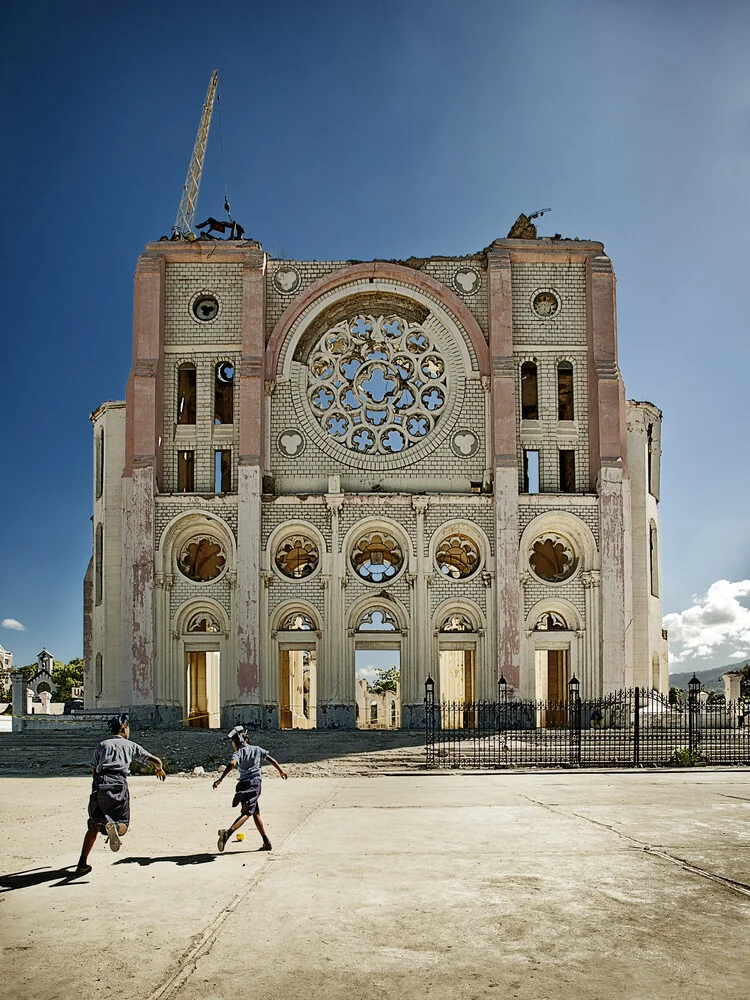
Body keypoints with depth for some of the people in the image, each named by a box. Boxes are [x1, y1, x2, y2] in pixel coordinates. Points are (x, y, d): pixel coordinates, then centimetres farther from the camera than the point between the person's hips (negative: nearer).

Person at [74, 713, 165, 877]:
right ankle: (114, 827, -31)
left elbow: (94, 771, 19)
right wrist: (159, 769, 46)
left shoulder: (102, 745, 25)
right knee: (123, 823, 6)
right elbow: (156, 761, 24)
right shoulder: (130, 745, 22)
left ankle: (82, 863, 4)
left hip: (99, 784, 3)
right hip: (118, 784, -2)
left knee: (94, 825, 16)